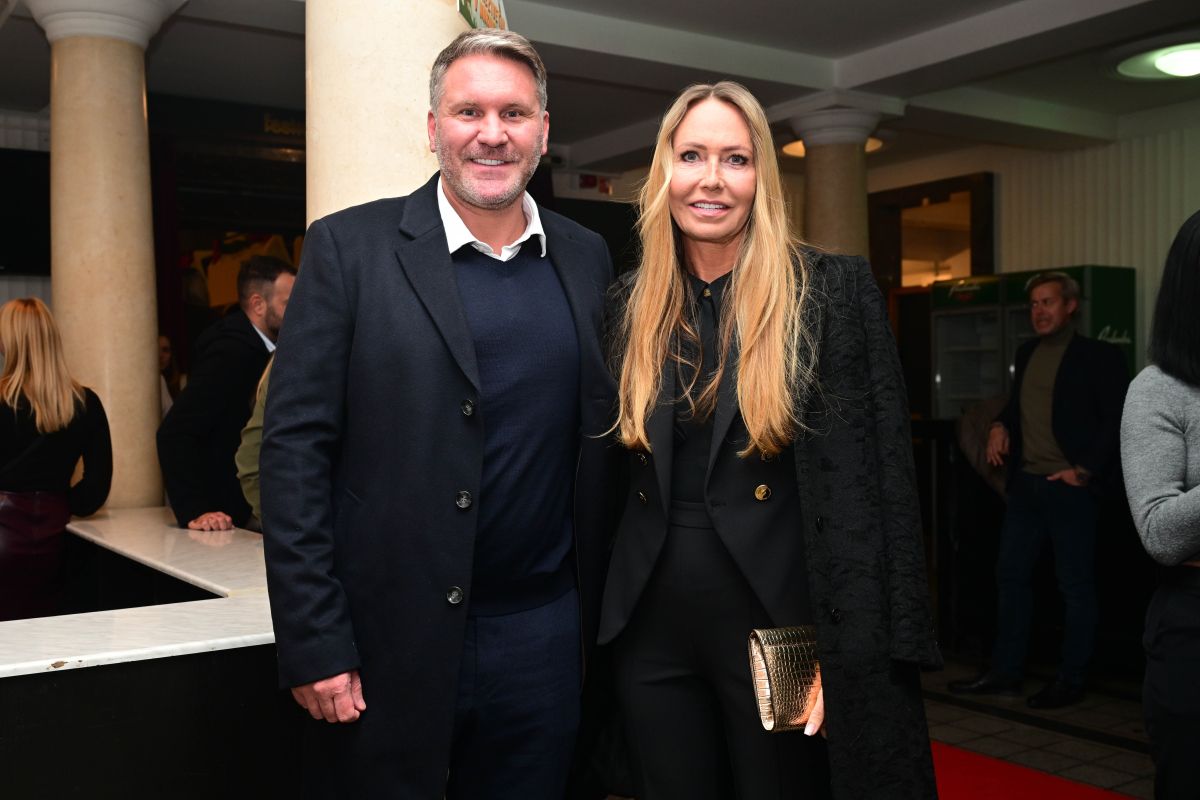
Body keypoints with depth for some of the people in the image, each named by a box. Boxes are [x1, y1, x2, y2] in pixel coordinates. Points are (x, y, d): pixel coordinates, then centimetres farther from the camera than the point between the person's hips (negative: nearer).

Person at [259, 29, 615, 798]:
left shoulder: (588, 258, 6)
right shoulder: (350, 246, -5)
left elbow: (599, 440, 10)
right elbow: (295, 447, -8)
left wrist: (605, 620, 8)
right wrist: (313, 642, -11)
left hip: (544, 636, 3)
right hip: (390, 642, -3)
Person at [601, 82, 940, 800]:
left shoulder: (833, 289, -7)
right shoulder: (632, 302, 5)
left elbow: (869, 479, -10)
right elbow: (616, 471, 11)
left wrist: (851, 653, -14)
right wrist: (602, 617, 8)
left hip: (778, 620, -3)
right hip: (652, 624, 4)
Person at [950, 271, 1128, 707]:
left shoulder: (1098, 356, -6)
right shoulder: (1025, 353, 14)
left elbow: (1118, 420, -9)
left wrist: (1087, 469, -16)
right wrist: (1000, 425, 4)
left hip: (1070, 488, -7)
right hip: (1025, 484, 7)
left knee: (1076, 585, 2)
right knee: (1011, 575, 9)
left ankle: (1070, 680, 12)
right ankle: (1005, 672, 19)